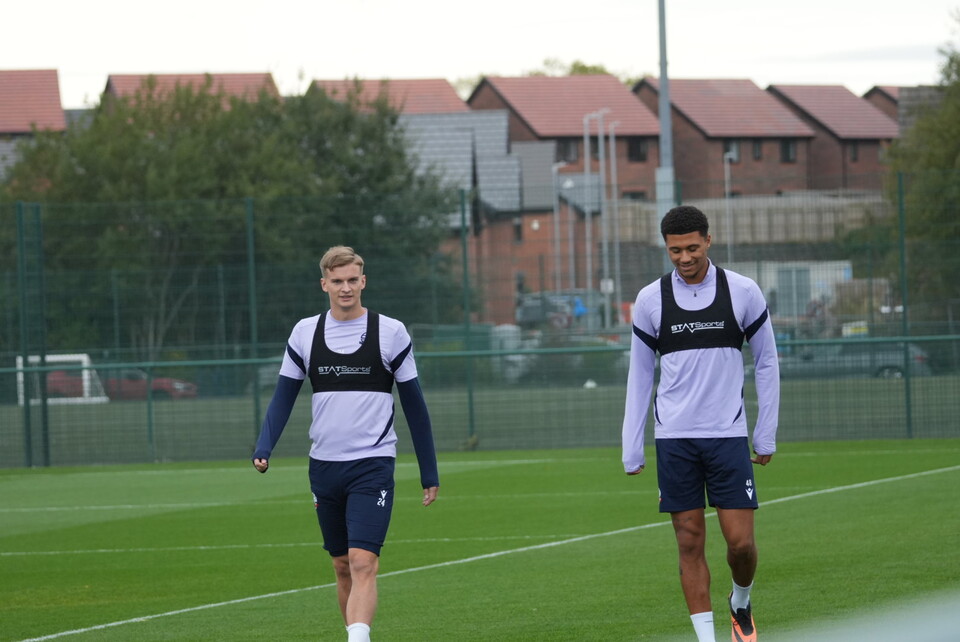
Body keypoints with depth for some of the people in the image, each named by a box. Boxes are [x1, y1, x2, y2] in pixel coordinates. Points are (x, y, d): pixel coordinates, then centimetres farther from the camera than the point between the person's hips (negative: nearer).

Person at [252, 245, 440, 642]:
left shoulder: (390, 333, -2)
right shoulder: (304, 333, 6)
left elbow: (414, 405, 4)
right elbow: (283, 397, 8)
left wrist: (430, 474, 5)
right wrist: (263, 449, -9)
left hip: (373, 464, -4)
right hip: (324, 465, 4)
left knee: (363, 563, -17)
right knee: (342, 567, 11)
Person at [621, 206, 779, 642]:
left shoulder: (743, 292, 0)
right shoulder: (650, 300, 2)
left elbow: (767, 363, 8)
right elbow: (639, 376, 8)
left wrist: (766, 436, 5)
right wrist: (632, 450, 5)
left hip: (727, 434, -1)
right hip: (674, 438, 1)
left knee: (741, 542, -4)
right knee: (690, 544, 0)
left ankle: (740, 603, 27)